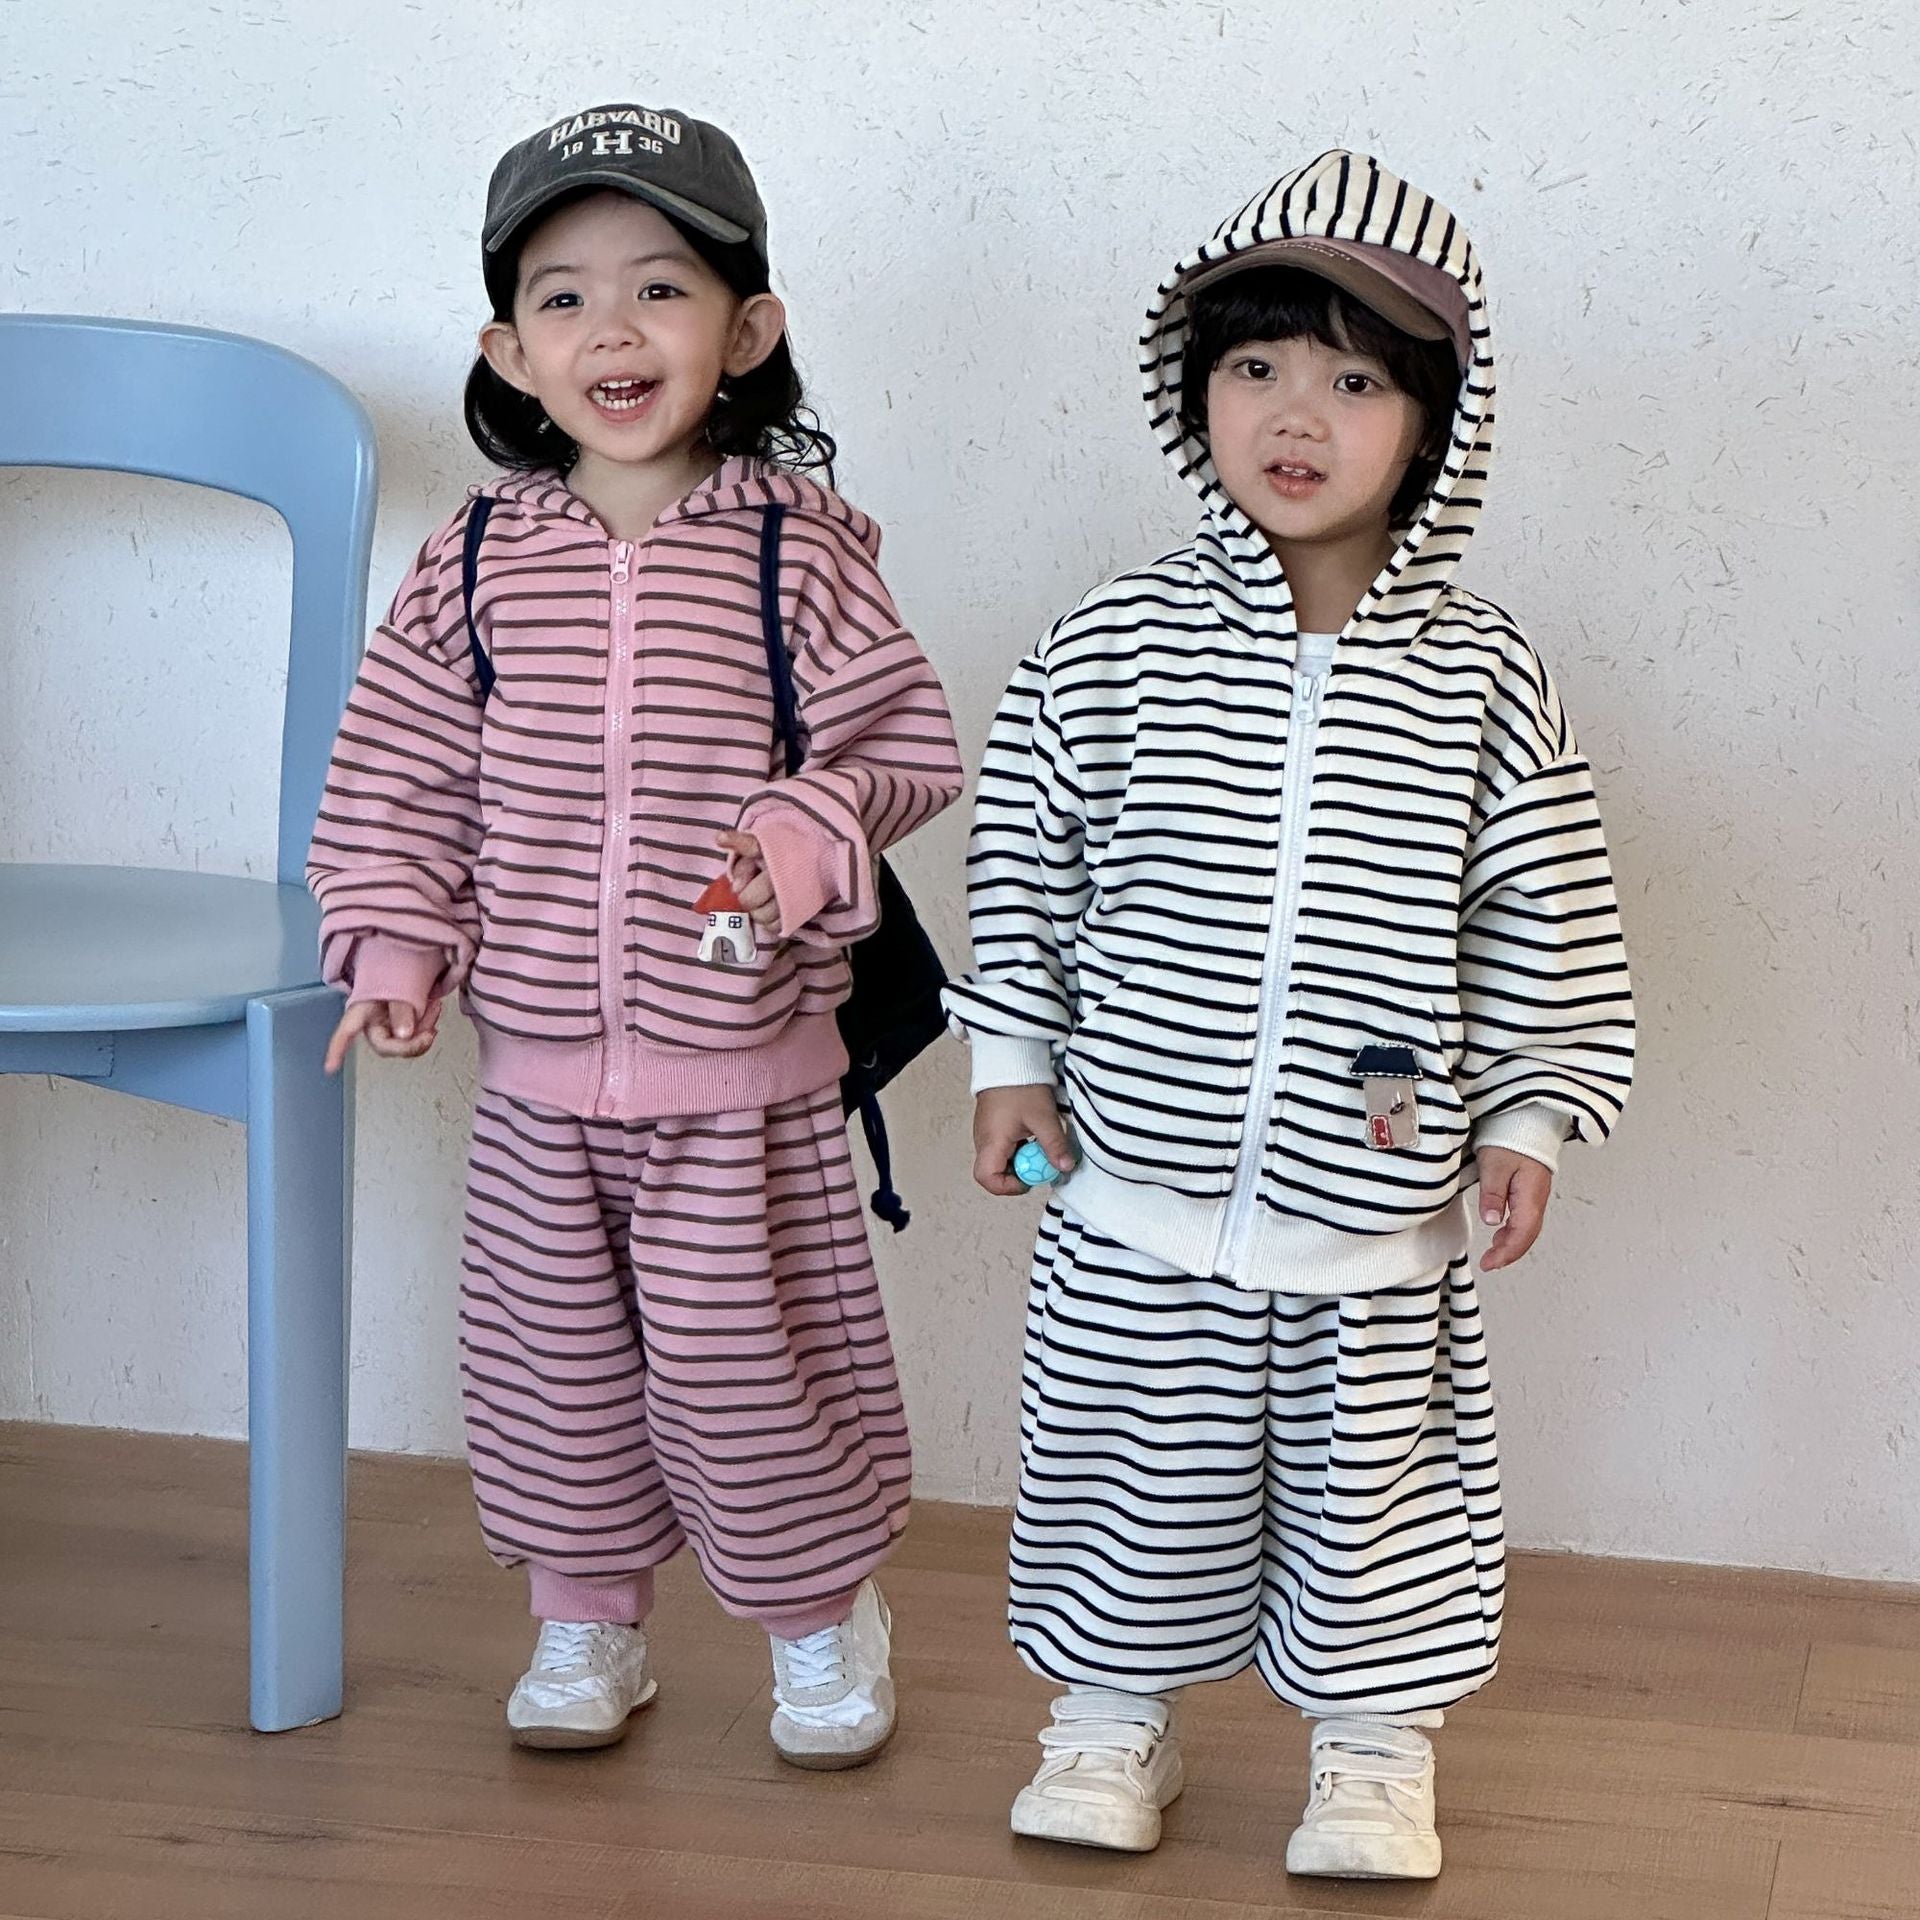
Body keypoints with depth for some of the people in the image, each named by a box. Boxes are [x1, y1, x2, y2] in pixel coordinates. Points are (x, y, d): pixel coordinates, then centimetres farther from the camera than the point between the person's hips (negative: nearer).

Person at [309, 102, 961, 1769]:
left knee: (748, 1354, 5)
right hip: (535, 1066, 3)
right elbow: (399, 773, 5)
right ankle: (588, 1618, 35)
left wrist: (816, 827, -22)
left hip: (741, 1071, -3)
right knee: (551, 1349, 14)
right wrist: (397, 940, -3)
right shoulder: (476, 560, -2)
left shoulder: (799, 548, -9)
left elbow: (913, 745, -5)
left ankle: (823, 1616, 29)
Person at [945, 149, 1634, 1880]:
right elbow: (1024, 865, 4)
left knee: (1372, 1487, 13)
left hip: (1372, 1214, 0)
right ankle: (1116, 1711, 34)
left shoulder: (1481, 681, -6)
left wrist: (1531, 1115, 2)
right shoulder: (1108, 653, -6)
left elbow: (1547, 923, 2)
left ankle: (1374, 1749, 32)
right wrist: (1012, 1053, 5)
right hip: (1138, 1186, 0)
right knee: (1135, 1478, 13)